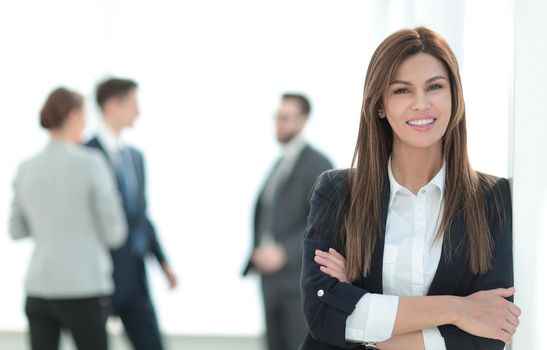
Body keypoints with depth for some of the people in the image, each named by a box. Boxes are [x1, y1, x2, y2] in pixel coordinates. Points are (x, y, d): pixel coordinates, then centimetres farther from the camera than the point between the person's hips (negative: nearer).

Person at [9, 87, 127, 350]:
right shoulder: (90, 163, -11)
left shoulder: (26, 170, 5)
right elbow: (114, 232, -8)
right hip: (83, 289, -5)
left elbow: (17, 230, 17)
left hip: (40, 287, 5)